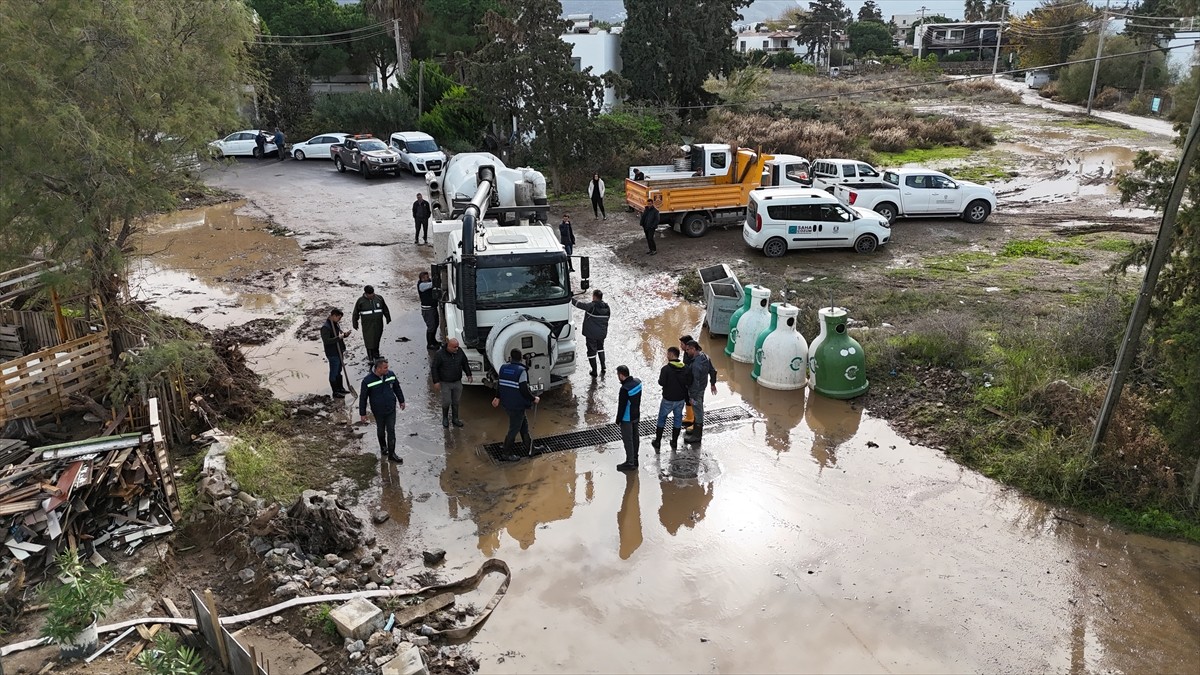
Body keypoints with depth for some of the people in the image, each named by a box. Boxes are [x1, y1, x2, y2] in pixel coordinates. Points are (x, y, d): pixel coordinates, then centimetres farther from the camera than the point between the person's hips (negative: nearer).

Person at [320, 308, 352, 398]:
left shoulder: (336, 324, 6)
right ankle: (335, 392, 15)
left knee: (339, 371, 21)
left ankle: (340, 388, 35)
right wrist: (338, 337, -32)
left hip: (339, 352, 9)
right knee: (334, 373, 4)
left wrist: (344, 334, -3)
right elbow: (326, 341, -28)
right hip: (332, 354, -9)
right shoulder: (326, 327, -22)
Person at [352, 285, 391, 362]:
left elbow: (385, 310, 15)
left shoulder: (379, 298, 1)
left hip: (378, 325, 2)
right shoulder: (361, 301, -5)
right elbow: (355, 313, 6)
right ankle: (371, 358, 3)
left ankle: (375, 355, 27)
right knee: (369, 341, -4)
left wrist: (388, 319, 20)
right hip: (367, 326, -2)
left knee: (376, 341, 11)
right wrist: (355, 323, 10)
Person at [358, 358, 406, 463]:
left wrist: (401, 400, 18)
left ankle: (391, 453, 15)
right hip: (378, 411, -2)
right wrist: (362, 414, -5)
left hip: (391, 409, 2)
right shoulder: (368, 380, -21)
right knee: (381, 430, 18)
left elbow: (397, 388, 9)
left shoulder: (390, 374, -10)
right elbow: (363, 398, -10)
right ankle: (383, 447, 44)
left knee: (391, 431, 4)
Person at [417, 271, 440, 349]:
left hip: (433, 307, 9)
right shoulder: (421, 285, -16)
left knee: (435, 324, 20)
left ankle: (433, 341, 36)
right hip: (427, 309, -9)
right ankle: (429, 344, 0)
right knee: (431, 326, -7)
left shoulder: (428, 282, 10)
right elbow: (432, 284, -26)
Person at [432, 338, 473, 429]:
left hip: (457, 382, 4)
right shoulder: (440, 354, -17)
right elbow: (434, 368, -10)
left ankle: (455, 419, 26)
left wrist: (469, 375, 8)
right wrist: (436, 382, -13)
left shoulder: (459, 352, -4)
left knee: (456, 402, 11)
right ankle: (445, 419, 23)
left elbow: (465, 364, 13)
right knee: (446, 402, 0)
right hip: (445, 383, -4)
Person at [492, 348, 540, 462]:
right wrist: (534, 399, -7)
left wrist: (498, 397, 29)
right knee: (514, 429, 5)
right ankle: (507, 454, 13)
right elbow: (524, 390, -23)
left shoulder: (503, 368, 2)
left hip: (506, 403, 8)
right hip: (517, 406, -8)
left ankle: (528, 445, 36)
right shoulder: (521, 371, -21)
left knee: (524, 424, 23)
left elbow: (501, 385, 15)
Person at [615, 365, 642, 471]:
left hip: (627, 419, -8)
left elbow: (621, 406, -22)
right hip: (636, 415, 8)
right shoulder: (638, 382, -6)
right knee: (635, 437, 19)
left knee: (627, 440, 4)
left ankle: (630, 463, 13)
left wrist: (618, 420, -10)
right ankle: (635, 459, 33)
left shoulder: (625, 389, -31)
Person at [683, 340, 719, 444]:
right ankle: (696, 429, 43)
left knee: (697, 412, 5)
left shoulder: (696, 364, -33)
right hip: (702, 388, 9)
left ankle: (696, 437, 19)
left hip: (696, 391, -9)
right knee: (698, 410, 25)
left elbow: (695, 382, -30)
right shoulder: (705, 356, -4)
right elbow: (713, 371, 8)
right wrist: (712, 384, 21)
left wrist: (693, 396, -22)